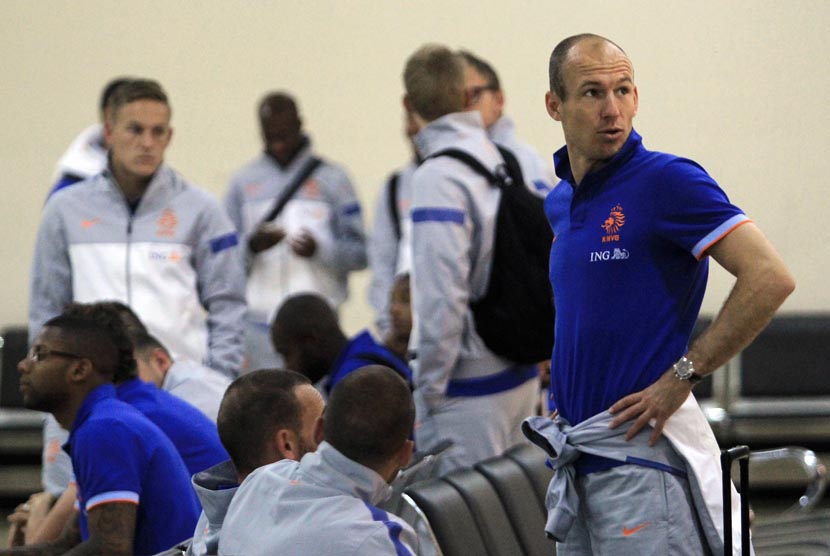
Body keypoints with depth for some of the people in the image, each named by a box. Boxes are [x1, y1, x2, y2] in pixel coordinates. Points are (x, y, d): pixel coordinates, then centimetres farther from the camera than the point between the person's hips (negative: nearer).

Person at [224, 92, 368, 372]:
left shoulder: (331, 178, 7)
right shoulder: (244, 182, 13)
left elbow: (360, 252, 4)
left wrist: (319, 249, -15)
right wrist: (251, 246, -10)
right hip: (259, 324, 1)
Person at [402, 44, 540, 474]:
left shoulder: (438, 177, -16)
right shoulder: (503, 161, 7)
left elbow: (442, 296, -20)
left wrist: (429, 389, -12)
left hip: (470, 389, -8)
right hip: (521, 375, 8)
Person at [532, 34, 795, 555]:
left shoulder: (668, 180, -9)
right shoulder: (558, 204, 15)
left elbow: (770, 278, -18)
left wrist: (680, 377, -17)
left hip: (641, 451, -8)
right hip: (573, 457, 8)